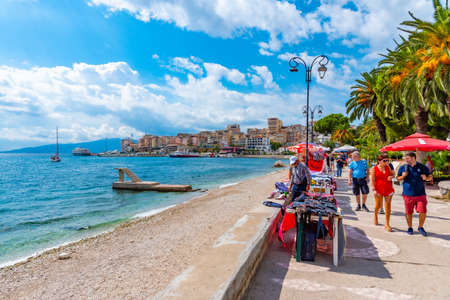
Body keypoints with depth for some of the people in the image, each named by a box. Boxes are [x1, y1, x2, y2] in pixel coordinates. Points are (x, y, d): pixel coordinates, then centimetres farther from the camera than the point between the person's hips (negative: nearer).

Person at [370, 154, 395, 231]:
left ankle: (387, 224, 9)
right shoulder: (374, 169, -4)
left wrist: (391, 177, -6)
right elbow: (372, 180, -7)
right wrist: (374, 190, -14)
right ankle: (375, 215, 39)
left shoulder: (388, 167, 6)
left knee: (388, 206, 1)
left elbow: (392, 174, 19)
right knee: (378, 205, 5)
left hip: (388, 189, 3)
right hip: (378, 189, -2)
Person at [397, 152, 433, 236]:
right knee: (408, 212, 6)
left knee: (423, 212, -2)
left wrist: (426, 178, -13)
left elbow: (430, 177, 9)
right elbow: (398, 178, 10)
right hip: (408, 194, 1)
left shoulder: (422, 167, 0)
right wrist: (403, 176, -11)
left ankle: (420, 227, 21)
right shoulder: (403, 168, 2)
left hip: (420, 194, 0)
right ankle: (410, 228, 26)